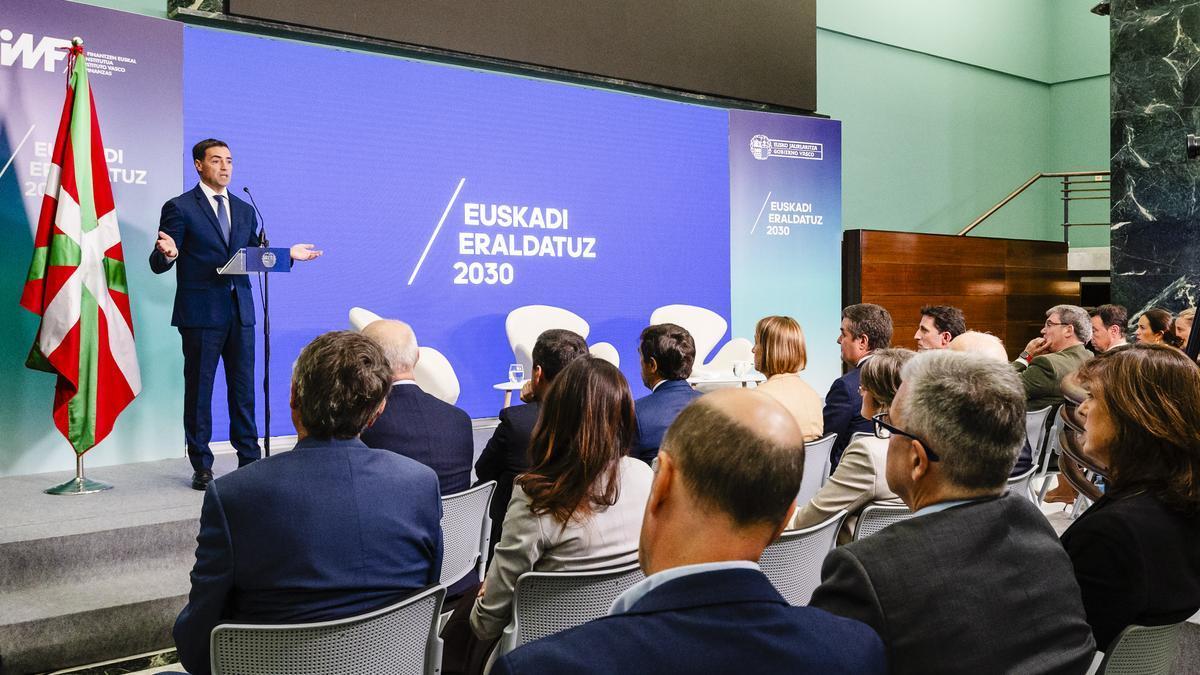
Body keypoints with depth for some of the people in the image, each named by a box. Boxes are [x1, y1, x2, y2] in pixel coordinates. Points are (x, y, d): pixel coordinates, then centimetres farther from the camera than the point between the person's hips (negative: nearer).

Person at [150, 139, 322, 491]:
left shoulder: (244, 210, 16)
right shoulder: (179, 208, -2)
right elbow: (158, 264, -6)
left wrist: (287, 254, 5)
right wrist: (168, 253, -27)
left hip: (240, 312, 5)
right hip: (200, 314, -5)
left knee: (243, 389, 7)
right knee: (198, 390, 3)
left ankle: (250, 460, 15)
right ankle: (201, 466, 12)